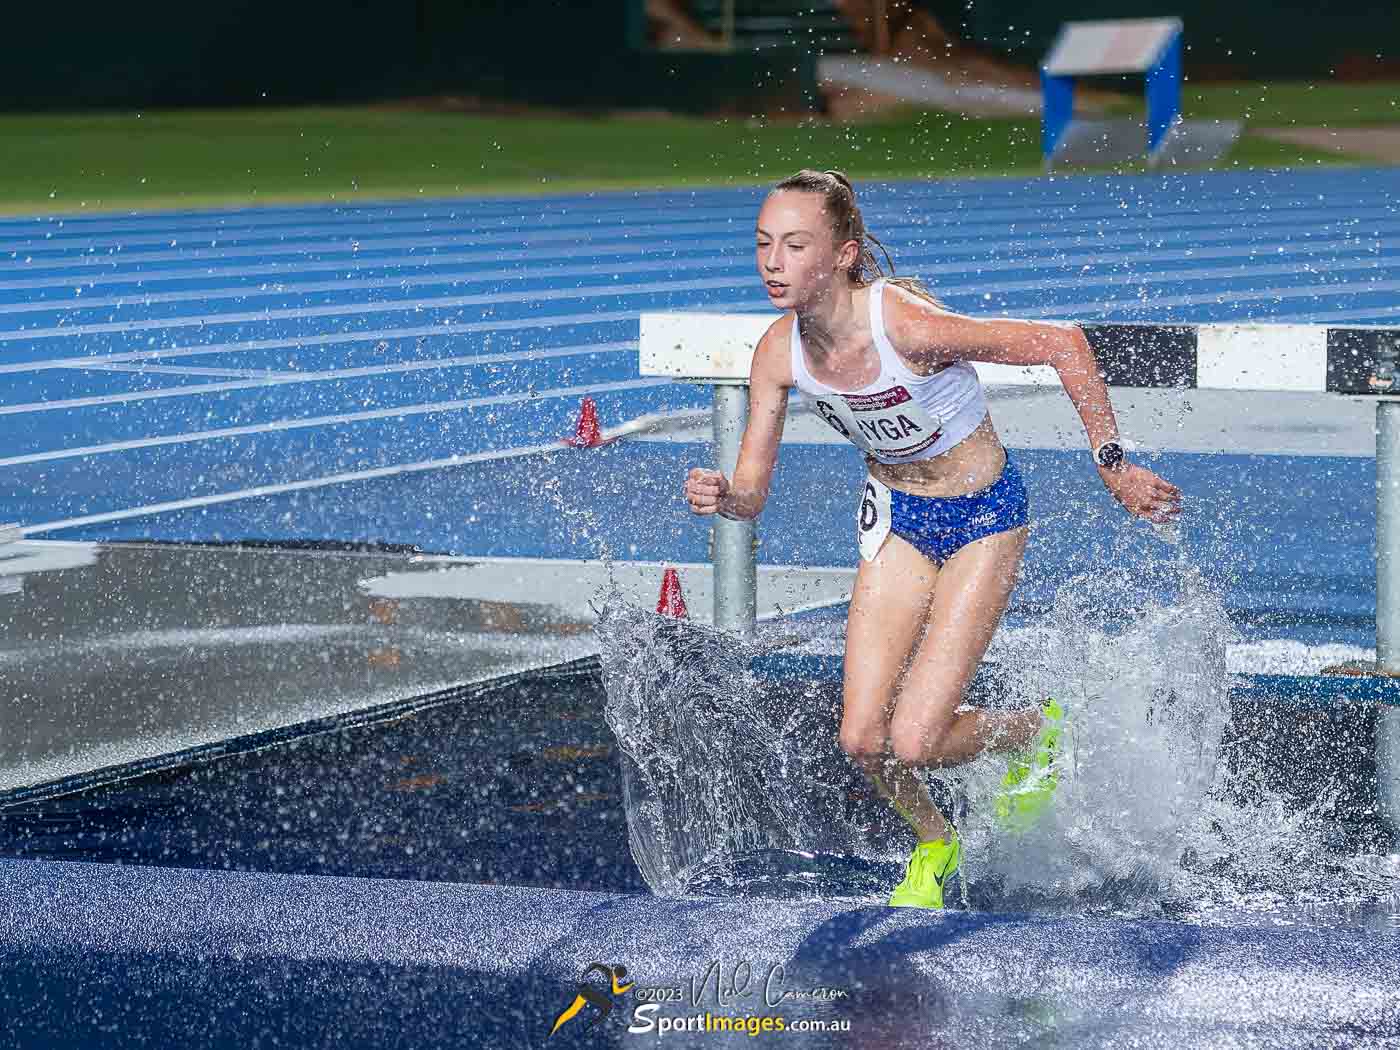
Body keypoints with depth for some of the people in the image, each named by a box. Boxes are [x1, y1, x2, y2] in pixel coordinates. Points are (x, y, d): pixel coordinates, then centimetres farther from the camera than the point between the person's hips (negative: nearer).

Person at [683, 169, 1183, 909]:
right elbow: (752, 489, -8)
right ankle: (933, 846, 29)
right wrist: (719, 496, -32)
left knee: (914, 743, -13)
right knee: (862, 740, -3)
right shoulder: (779, 352, -15)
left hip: (984, 518, -5)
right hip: (896, 518, 5)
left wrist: (1112, 466, -22)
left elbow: (1061, 342, -25)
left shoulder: (909, 326, -33)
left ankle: (1034, 730, 20)